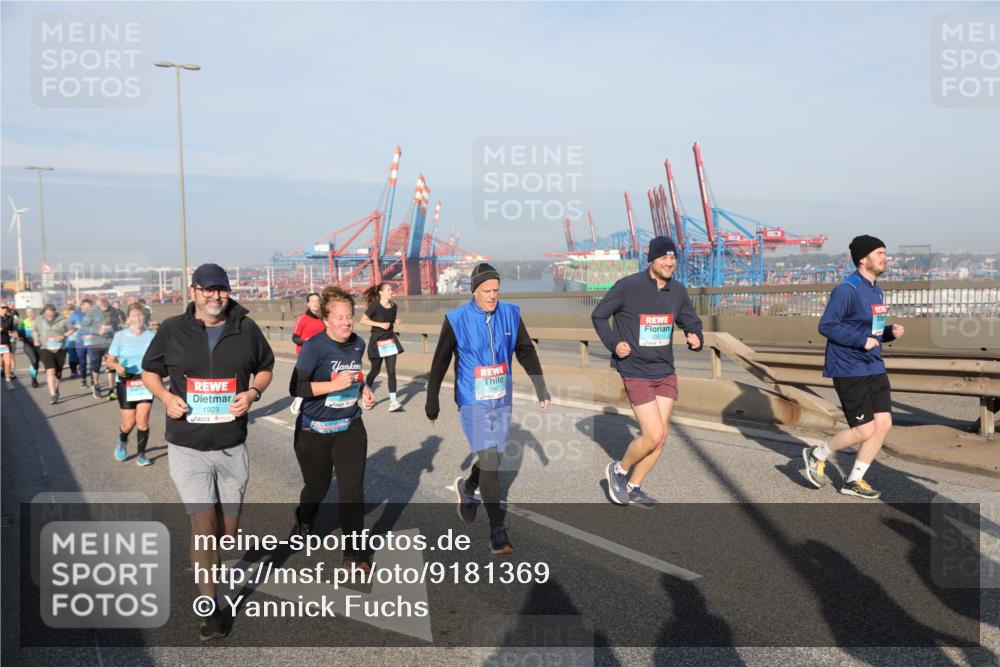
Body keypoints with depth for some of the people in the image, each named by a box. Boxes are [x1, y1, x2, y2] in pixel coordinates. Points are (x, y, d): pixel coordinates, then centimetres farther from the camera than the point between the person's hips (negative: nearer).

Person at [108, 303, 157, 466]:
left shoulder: (151, 336, -1)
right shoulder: (120, 336, -3)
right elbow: (110, 361, 0)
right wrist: (117, 366, -22)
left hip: (146, 382, 0)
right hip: (126, 383, 0)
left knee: (142, 420, -7)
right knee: (129, 423, 4)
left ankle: (141, 455, 7)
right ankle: (122, 441, 39)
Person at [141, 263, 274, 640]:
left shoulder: (246, 329, -2)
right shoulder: (172, 330, -3)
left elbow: (265, 368, 12)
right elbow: (149, 371, 9)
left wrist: (254, 391, -9)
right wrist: (165, 397, -10)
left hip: (232, 446, 2)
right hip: (187, 447, -2)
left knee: (228, 530, 13)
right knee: (204, 524, -7)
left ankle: (201, 554, 49)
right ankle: (209, 608, 10)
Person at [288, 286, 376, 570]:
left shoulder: (358, 344, 0)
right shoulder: (314, 347, -18)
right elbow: (296, 388, -20)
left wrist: (364, 389, 1)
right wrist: (334, 385, -27)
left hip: (350, 428, 3)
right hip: (314, 431, -3)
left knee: (353, 489, -4)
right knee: (317, 486, 15)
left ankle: (354, 552, 10)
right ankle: (304, 519, 51)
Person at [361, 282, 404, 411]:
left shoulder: (393, 306, 5)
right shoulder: (375, 306, -12)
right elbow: (363, 320, -13)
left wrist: (396, 323, -2)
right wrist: (380, 324, -20)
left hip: (390, 340, 4)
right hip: (377, 341, -4)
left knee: (391, 371, -4)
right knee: (375, 370, 8)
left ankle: (393, 401, -5)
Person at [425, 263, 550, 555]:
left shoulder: (510, 314, -1)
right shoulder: (457, 320, -10)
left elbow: (526, 352, 7)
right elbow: (440, 363, -2)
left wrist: (541, 388, 2)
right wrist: (432, 402, 2)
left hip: (502, 400, 4)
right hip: (473, 401, -4)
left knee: (493, 458, 13)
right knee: (489, 460, -13)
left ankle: (467, 488, 46)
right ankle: (497, 530, -5)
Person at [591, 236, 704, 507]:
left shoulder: (678, 291, 3)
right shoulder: (628, 286, -13)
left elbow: (692, 322, 15)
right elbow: (598, 315, -2)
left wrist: (696, 338, -8)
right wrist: (613, 344, -15)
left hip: (666, 373, 6)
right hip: (636, 373, -6)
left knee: (661, 437, 7)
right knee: (653, 435, -11)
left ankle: (633, 487, 27)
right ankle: (618, 470, 17)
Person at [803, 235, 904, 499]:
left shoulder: (877, 290, 13)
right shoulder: (847, 289, -15)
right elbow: (826, 325, -19)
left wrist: (891, 332, 1)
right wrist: (862, 340, -23)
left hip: (874, 368, 9)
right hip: (849, 371, -9)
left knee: (884, 424, 4)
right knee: (864, 431, -6)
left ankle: (854, 481, 17)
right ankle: (817, 455, 18)